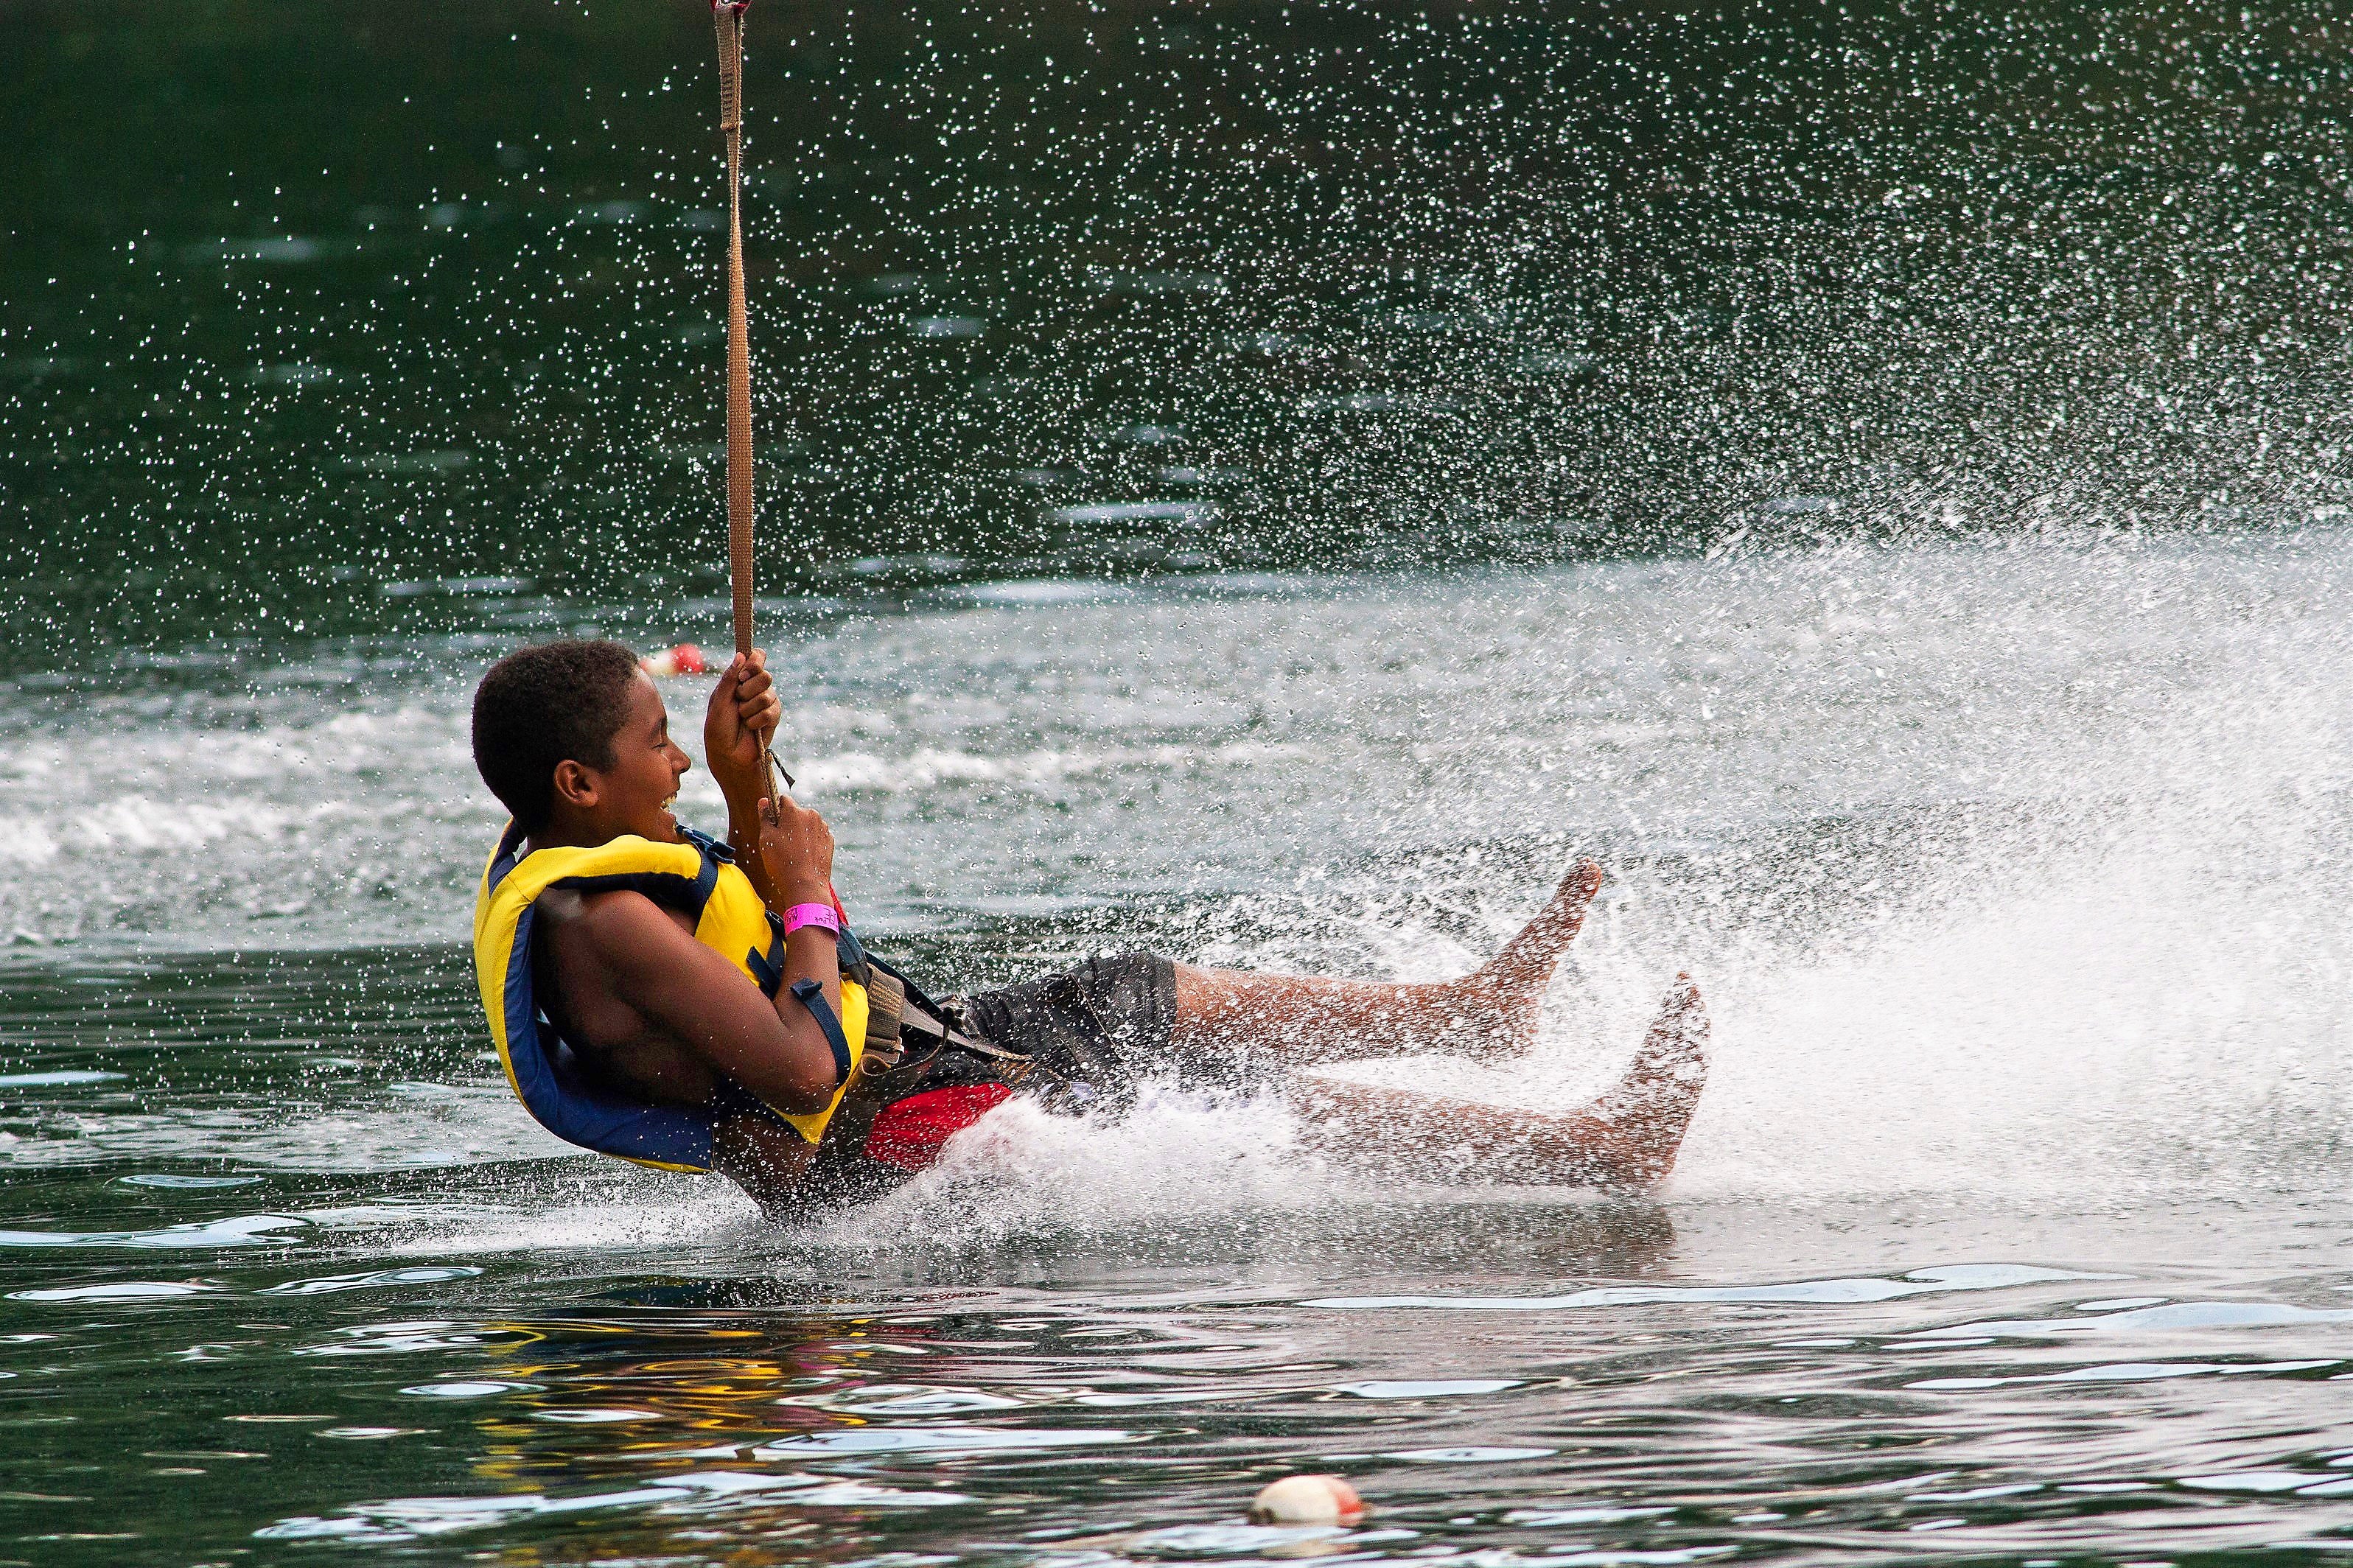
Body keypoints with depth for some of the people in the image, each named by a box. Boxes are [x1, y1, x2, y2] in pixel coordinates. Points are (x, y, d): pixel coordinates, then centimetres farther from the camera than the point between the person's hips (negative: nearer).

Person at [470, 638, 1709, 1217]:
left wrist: (743, 793, 4)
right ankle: (1593, 1149, -2)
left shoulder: (554, 868, 5)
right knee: (1250, 1091, -7)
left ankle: (1465, 1011, 42)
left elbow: (744, 966, 18)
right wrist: (807, 896, -16)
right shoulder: (604, 924, -27)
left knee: (1148, 999, 24)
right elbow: (803, 1070, -31)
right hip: (875, 1144, -11)